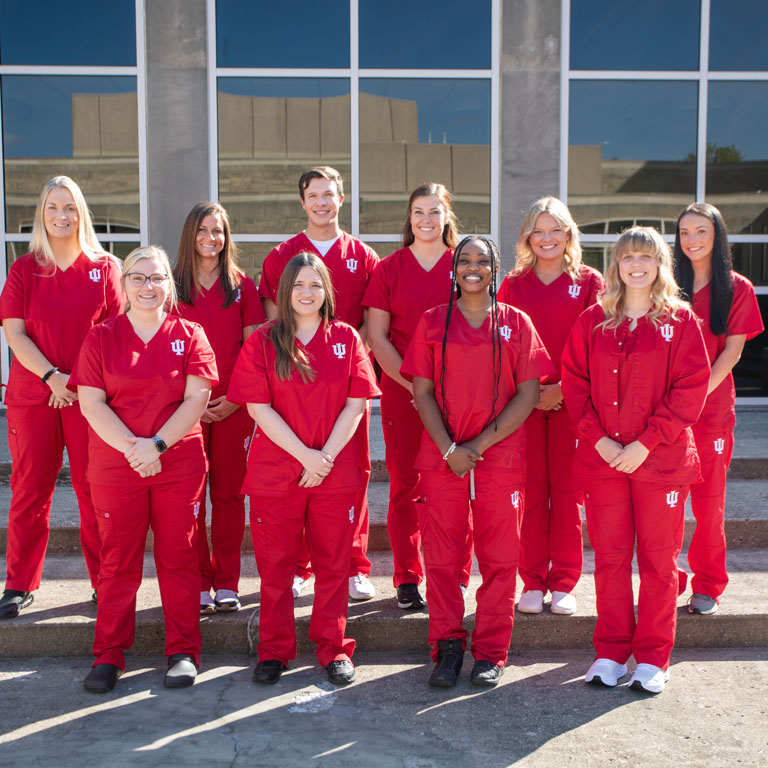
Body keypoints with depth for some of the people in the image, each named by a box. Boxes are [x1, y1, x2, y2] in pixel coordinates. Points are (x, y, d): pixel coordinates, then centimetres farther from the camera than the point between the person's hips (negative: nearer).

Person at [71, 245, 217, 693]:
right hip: (114, 465, 0)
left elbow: (197, 399, -4)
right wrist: (131, 448, -14)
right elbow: (91, 402, -3)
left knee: (179, 556, 5)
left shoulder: (189, 336, 4)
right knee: (118, 559, 5)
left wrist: (157, 444, -15)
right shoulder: (101, 337, 5)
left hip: (179, 465, 0)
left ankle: (184, 652, 16)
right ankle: (109, 655, 15)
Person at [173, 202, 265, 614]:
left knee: (229, 493, 4)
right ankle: (199, 584, 9)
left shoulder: (242, 285, 7)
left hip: (233, 406, 1)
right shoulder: (172, 285, 5)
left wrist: (236, 399, -6)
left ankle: (226, 583, 13)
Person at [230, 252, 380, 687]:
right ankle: (274, 650, 18)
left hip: (336, 471, 1)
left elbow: (357, 402, 0)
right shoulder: (263, 341, 2)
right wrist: (304, 454, -12)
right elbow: (258, 407, -5)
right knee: (275, 565, 5)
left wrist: (326, 456, -10)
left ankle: (334, 649, 20)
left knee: (333, 563, 7)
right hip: (275, 469, -1)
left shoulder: (346, 338, 5)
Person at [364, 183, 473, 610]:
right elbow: (377, 336, 3)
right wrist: (412, 382, -8)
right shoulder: (390, 268, 7)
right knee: (405, 485, 4)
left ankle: (456, 577, 12)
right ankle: (407, 580, 14)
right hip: (401, 391, 0)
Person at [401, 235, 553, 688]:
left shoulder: (516, 323, 6)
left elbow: (528, 394, 0)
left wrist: (480, 444, -9)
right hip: (442, 455, 1)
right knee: (442, 557, 3)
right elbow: (422, 392, 4)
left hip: (501, 455, 0)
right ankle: (448, 648, 17)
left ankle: (491, 653, 15)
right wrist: (448, 448, -9)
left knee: (500, 557, 3)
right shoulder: (433, 322, 8)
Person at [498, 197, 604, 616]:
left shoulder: (588, 282, 4)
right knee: (530, 490, 3)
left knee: (566, 488, 3)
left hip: (572, 399, -1)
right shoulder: (513, 284, 9)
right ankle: (532, 581, 12)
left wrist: (563, 387, -10)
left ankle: (564, 582, 12)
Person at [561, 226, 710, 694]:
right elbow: (575, 383, 4)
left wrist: (645, 443, -13)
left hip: (662, 458, -2)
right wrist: (598, 438, -9)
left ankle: (652, 658, 17)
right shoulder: (593, 321, 6)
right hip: (603, 458, 2)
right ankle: (611, 653, 20)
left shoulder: (680, 320, -1)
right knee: (610, 557, 8)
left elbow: (692, 388, -6)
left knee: (659, 559, 5)